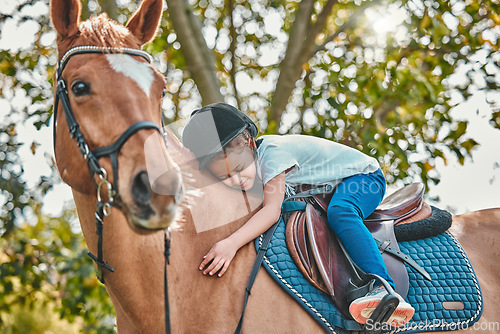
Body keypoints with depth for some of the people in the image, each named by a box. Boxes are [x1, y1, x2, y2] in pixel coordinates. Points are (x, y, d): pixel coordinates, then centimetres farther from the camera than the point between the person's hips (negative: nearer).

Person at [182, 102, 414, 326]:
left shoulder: (273, 152, -32)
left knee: (339, 213, -37)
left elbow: (272, 210, -41)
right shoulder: (240, 155, -7)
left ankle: (383, 288, -49)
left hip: (364, 175, -10)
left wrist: (232, 243, -52)